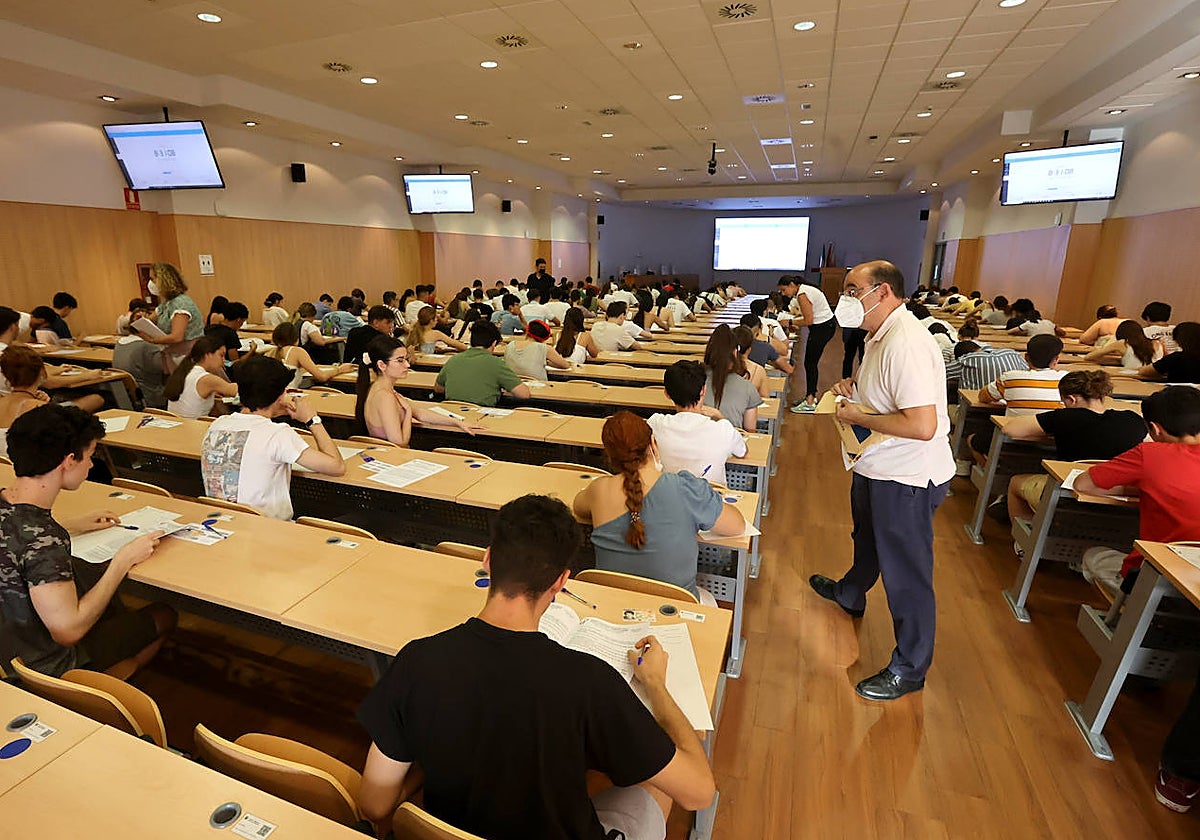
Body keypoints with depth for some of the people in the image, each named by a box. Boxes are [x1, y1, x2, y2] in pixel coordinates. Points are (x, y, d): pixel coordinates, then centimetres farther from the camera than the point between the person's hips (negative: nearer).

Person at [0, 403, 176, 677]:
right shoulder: (43, 541, -38)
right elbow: (68, 631, -32)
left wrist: (74, 526, 10)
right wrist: (123, 560, -26)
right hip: (50, 665, -8)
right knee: (163, 615, 11)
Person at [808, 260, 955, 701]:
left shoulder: (907, 343, -28)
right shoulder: (880, 334, 6)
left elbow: (923, 425, -34)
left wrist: (859, 416, -23)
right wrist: (856, 387, 1)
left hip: (907, 477, -11)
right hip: (877, 467, 11)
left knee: (906, 573, 5)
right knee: (867, 540, 32)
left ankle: (909, 670, 23)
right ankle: (850, 595, 59)